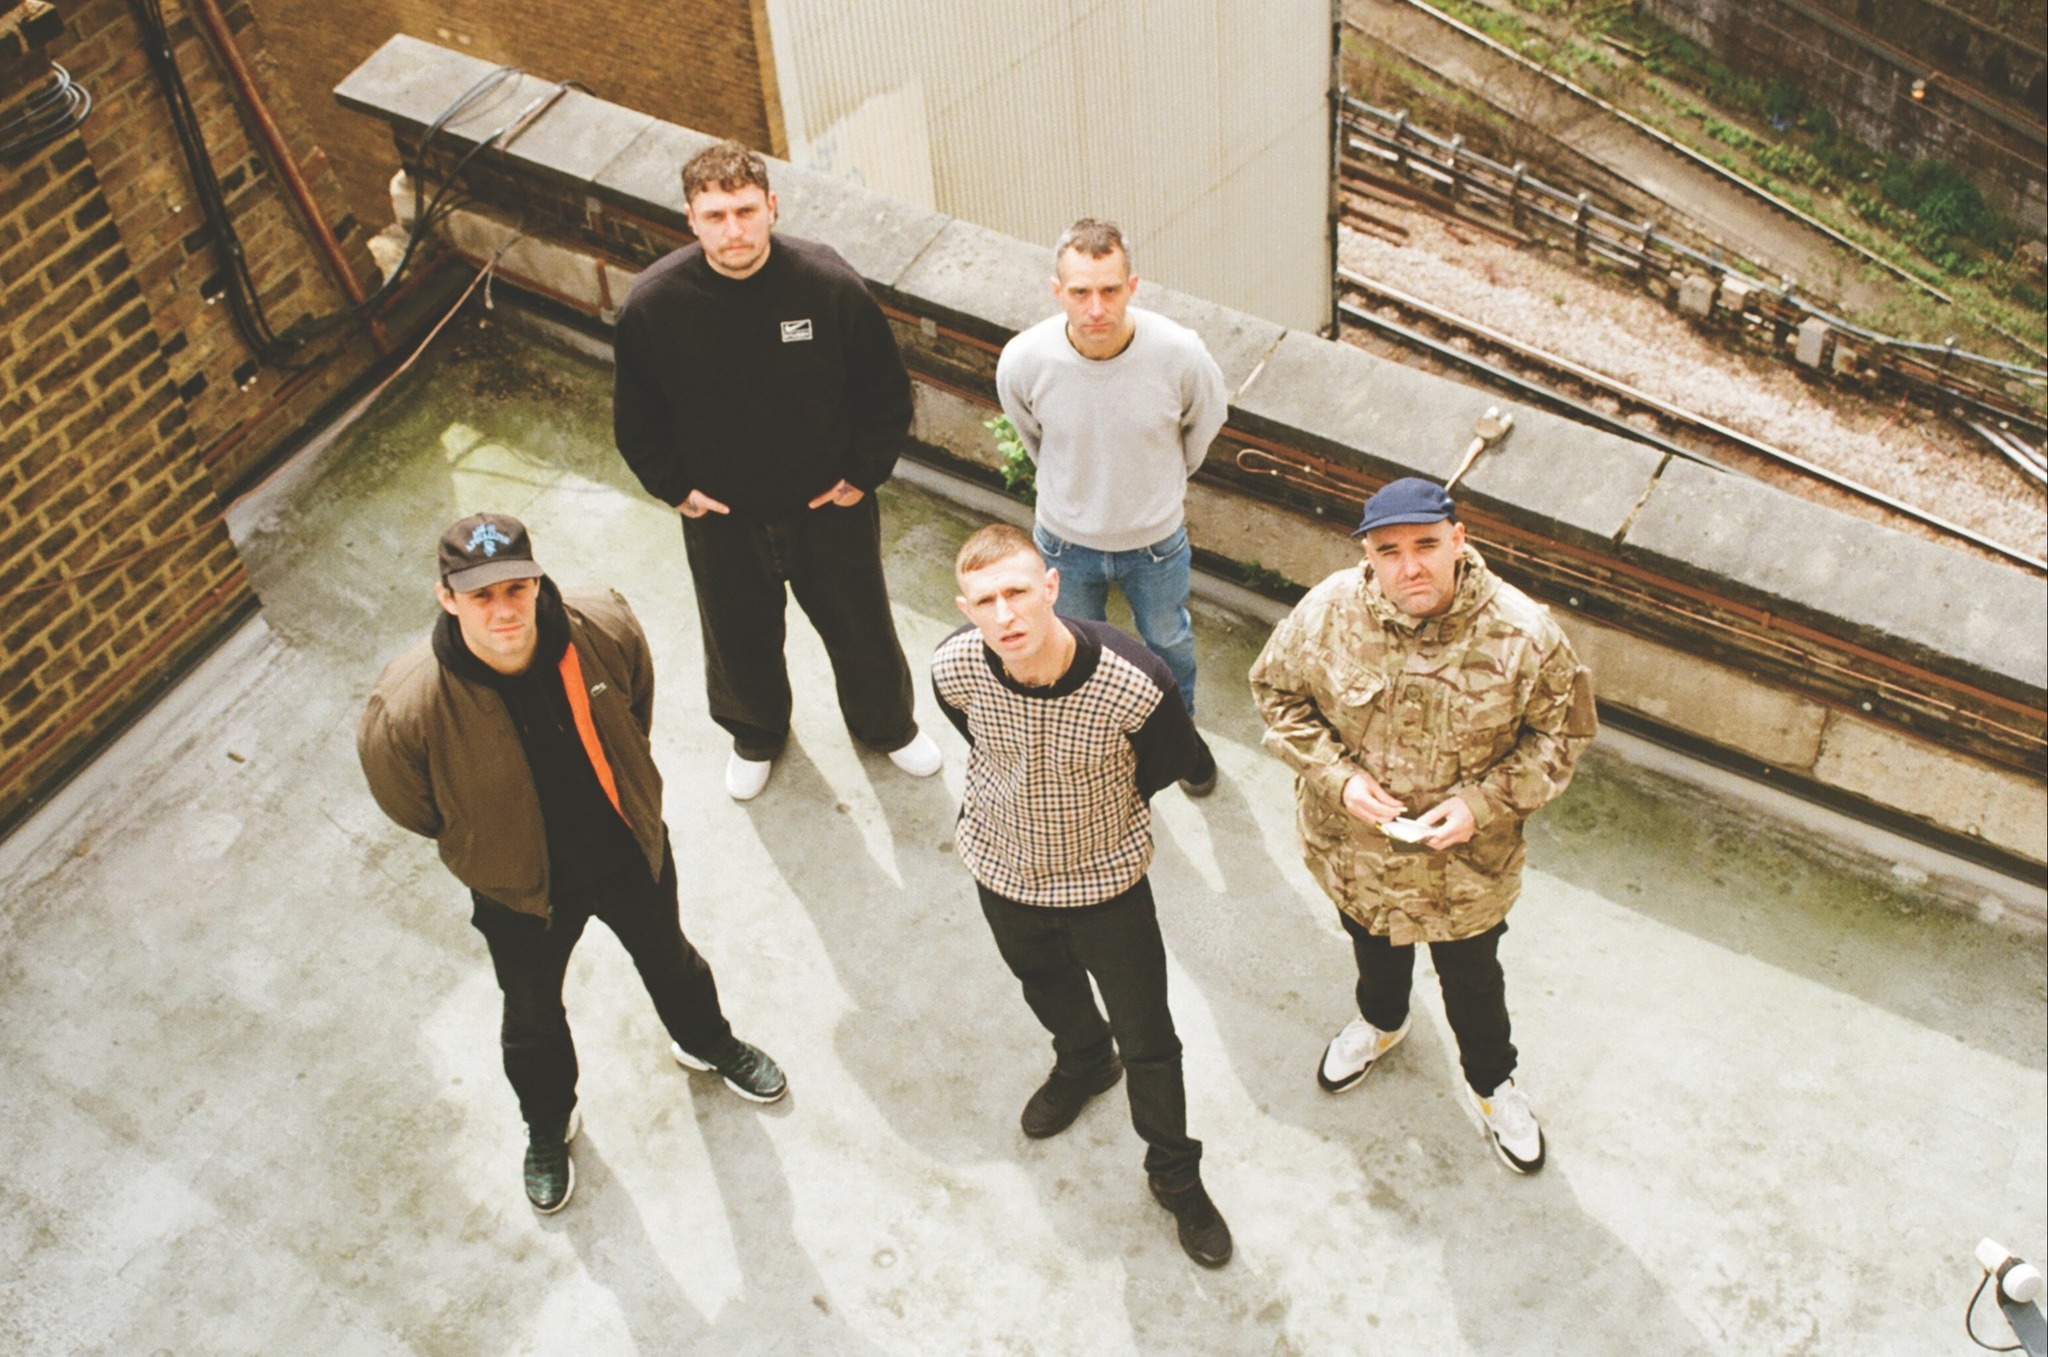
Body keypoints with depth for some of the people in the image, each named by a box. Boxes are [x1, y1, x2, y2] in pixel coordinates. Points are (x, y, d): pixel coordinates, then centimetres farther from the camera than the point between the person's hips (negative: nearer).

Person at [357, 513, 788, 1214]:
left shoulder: (604, 626, -30)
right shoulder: (406, 707, -38)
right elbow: (412, 808, -15)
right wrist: (486, 840, 0)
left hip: (632, 856, 2)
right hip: (521, 891, -2)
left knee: (669, 960, 31)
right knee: (532, 1017, 26)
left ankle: (707, 1043, 66)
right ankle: (548, 1126, 59)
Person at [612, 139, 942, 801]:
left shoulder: (831, 285, -25)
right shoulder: (652, 304, -23)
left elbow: (885, 394, -8)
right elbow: (636, 419, -4)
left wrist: (864, 474, -6)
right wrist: (675, 487, -4)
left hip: (829, 506, 0)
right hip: (722, 518, 1)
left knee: (861, 626, 21)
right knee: (739, 637, 24)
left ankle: (887, 725, 53)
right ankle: (756, 733, 56)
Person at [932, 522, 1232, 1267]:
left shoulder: (1134, 683, -36)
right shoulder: (954, 668, -27)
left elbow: (1161, 767, -11)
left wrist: (1092, 815, 2)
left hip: (1105, 878, -3)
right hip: (1004, 868, 3)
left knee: (1146, 1038, 15)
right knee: (1047, 988, 32)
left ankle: (1174, 1171, 42)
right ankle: (1084, 1063, 66)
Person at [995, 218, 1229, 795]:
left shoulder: (1179, 353, -31)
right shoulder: (1024, 361, -30)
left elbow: (1205, 421, -5)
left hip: (1156, 540, 0)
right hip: (1067, 541, 0)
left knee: (1168, 641, 29)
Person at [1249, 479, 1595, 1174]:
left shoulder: (1522, 634, -27)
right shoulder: (1327, 613, -23)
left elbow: (1562, 731, -13)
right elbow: (1278, 691, -7)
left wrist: (1482, 804, -24)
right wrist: (1337, 777, -20)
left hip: (1467, 862, -2)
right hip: (1353, 848, 2)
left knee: (1471, 976, 24)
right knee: (1374, 948, 33)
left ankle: (1490, 1082, 54)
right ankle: (1381, 1020, 67)